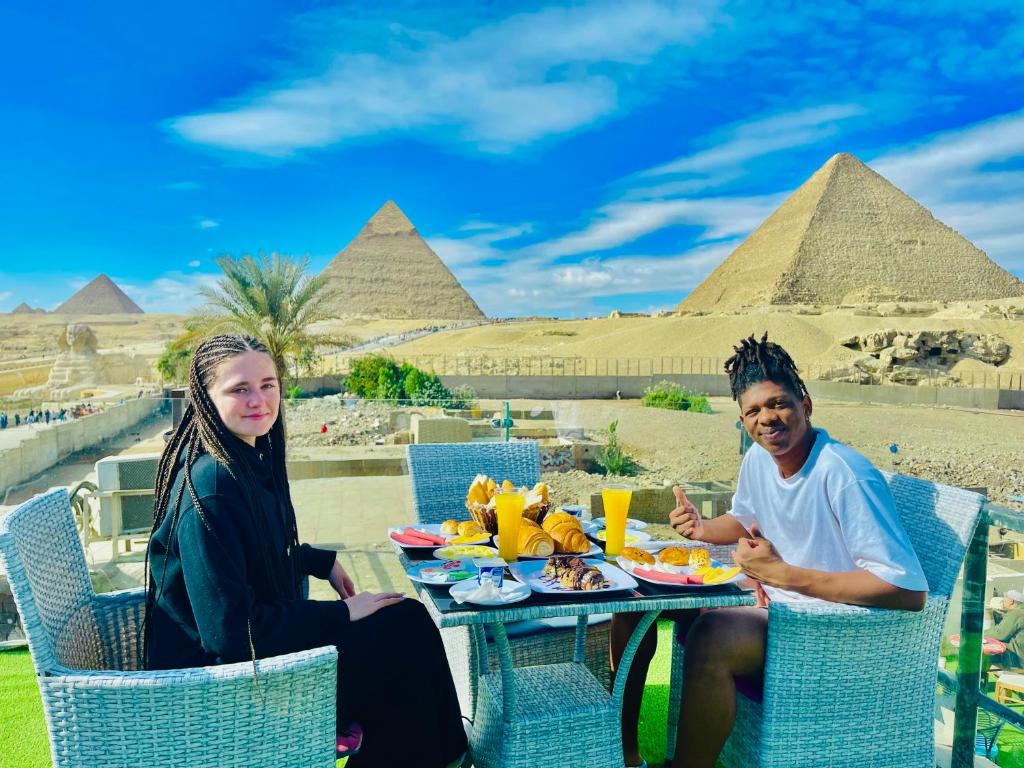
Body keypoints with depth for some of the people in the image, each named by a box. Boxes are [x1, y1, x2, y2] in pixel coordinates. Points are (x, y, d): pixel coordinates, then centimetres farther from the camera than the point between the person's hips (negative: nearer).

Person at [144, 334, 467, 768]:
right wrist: (340, 614, -20)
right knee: (409, 626, -5)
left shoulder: (252, 459, 0)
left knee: (400, 619, 13)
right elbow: (228, 629, -28)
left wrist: (321, 561, 9)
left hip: (257, 631, 9)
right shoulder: (210, 487, -28)